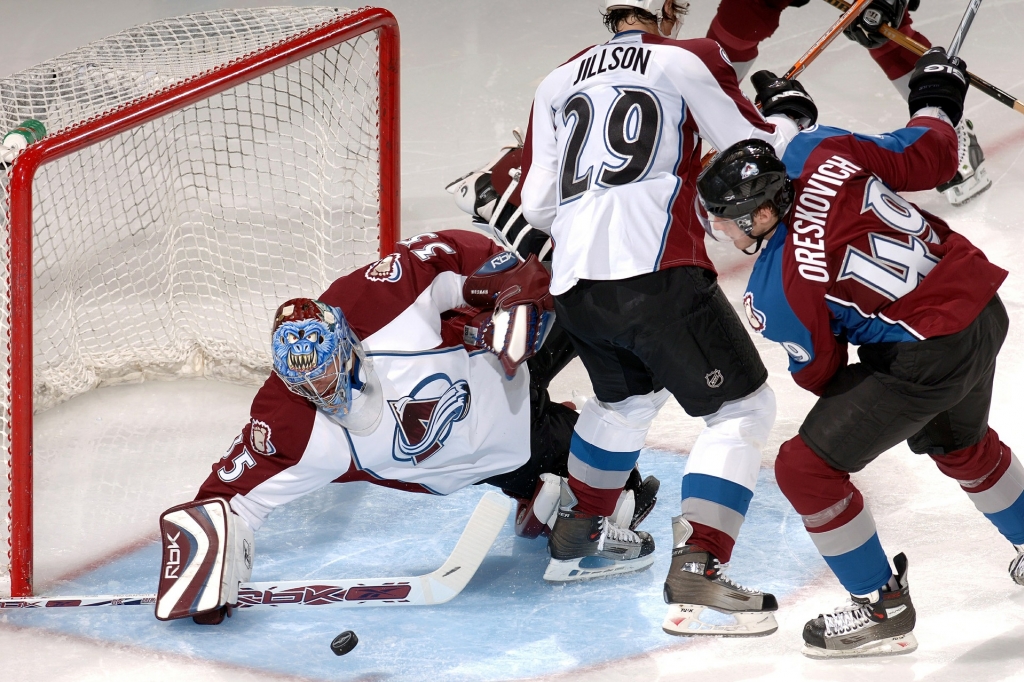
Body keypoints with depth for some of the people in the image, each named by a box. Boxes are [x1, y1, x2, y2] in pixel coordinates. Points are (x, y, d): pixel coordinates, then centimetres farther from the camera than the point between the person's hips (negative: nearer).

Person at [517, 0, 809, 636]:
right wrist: (789, 113, 27)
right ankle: (696, 574, -13)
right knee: (743, 406, 0)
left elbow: (537, 205, 18)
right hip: (656, 272, -6)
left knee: (627, 397, 32)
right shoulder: (689, 59, 6)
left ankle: (577, 536, 44)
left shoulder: (557, 82, 19)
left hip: (574, 283, 7)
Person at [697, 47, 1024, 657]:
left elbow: (820, 372, -5)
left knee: (806, 467, -1)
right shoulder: (822, 151, -9)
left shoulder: (776, 293, -21)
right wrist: (937, 100, 20)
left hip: (928, 358, -9)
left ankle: (883, 609, 10)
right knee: (963, 445, 35)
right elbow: (930, 158, 0)